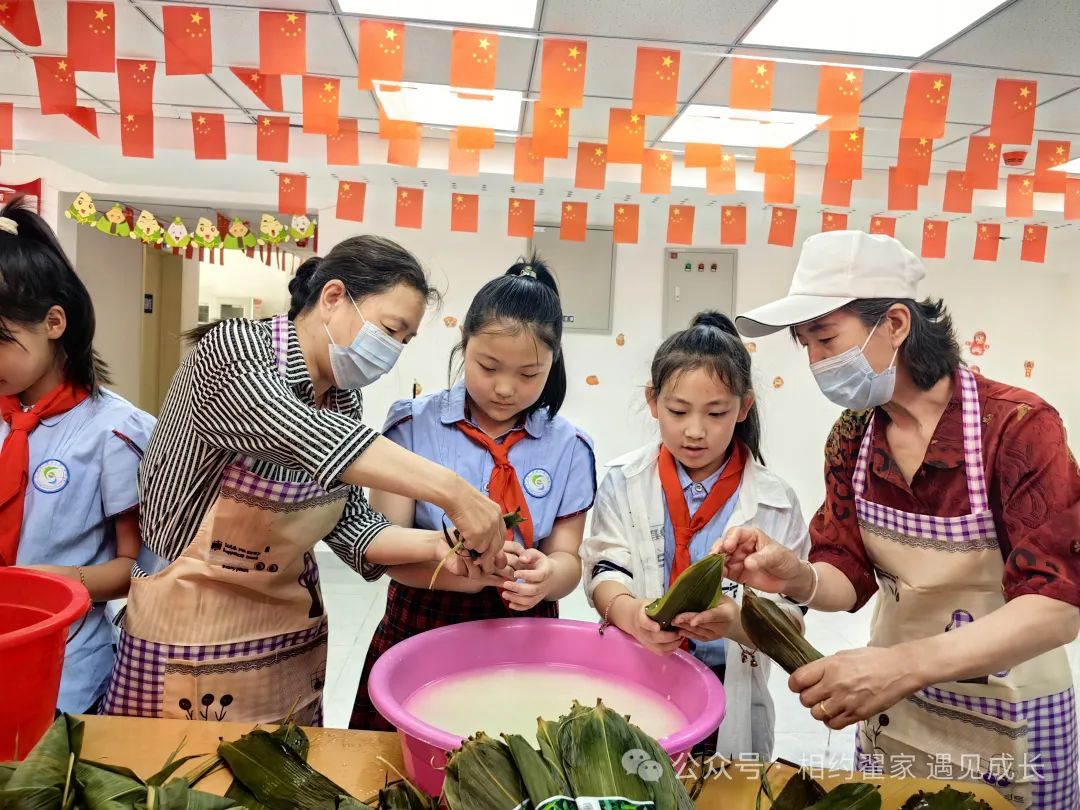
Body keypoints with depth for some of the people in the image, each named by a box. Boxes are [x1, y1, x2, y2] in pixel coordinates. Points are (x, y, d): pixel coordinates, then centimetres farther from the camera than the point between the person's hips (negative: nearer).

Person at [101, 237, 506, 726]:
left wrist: (434, 544, -18)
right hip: (190, 632, -6)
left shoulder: (343, 401, 1)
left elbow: (350, 526, -1)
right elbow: (309, 439, -36)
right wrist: (451, 490, -40)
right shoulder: (230, 350, -19)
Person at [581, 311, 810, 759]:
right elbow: (605, 572, -7)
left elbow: (791, 616, -9)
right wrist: (631, 613, -30)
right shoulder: (625, 481, -4)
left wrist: (739, 623, -31)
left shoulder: (774, 502, -7)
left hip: (730, 699, 0)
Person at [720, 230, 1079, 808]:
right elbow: (848, 576, -5)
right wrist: (797, 577, -28)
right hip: (893, 712, 5)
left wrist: (905, 663, -42)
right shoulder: (851, 436, -6)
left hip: (1007, 722, -4)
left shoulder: (1019, 427, -22)